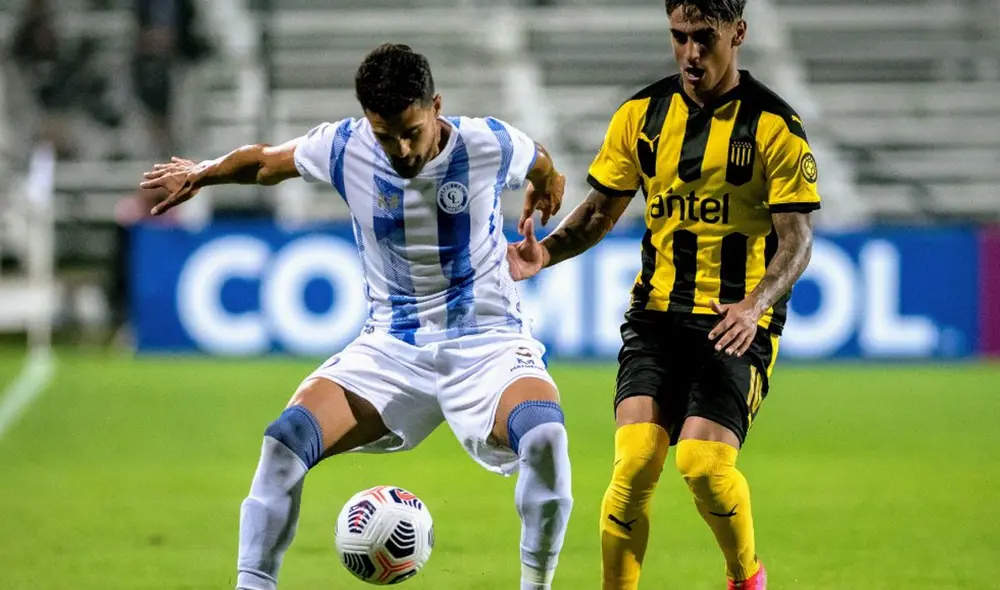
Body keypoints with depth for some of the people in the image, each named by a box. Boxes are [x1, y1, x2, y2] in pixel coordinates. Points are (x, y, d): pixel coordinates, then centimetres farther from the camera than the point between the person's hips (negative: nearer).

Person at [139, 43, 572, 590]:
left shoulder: (491, 146, -12)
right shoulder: (342, 149, -8)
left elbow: (542, 167, 13)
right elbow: (265, 161, 13)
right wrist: (201, 174, 25)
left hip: (486, 342, -2)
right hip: (391, 348, 2)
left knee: (544, 437, -34)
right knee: (285, 442, -21)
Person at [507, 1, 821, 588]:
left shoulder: (775, 125, -5)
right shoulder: (642, 114, 7)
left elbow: (797, 237, -8)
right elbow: (601, 210, 15)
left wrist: (755, 304, -27)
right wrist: (546, 250, -5)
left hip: (736, 323, -3)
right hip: (657, 315, 3)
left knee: (704, 463, -19)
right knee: (636, 461, -16)